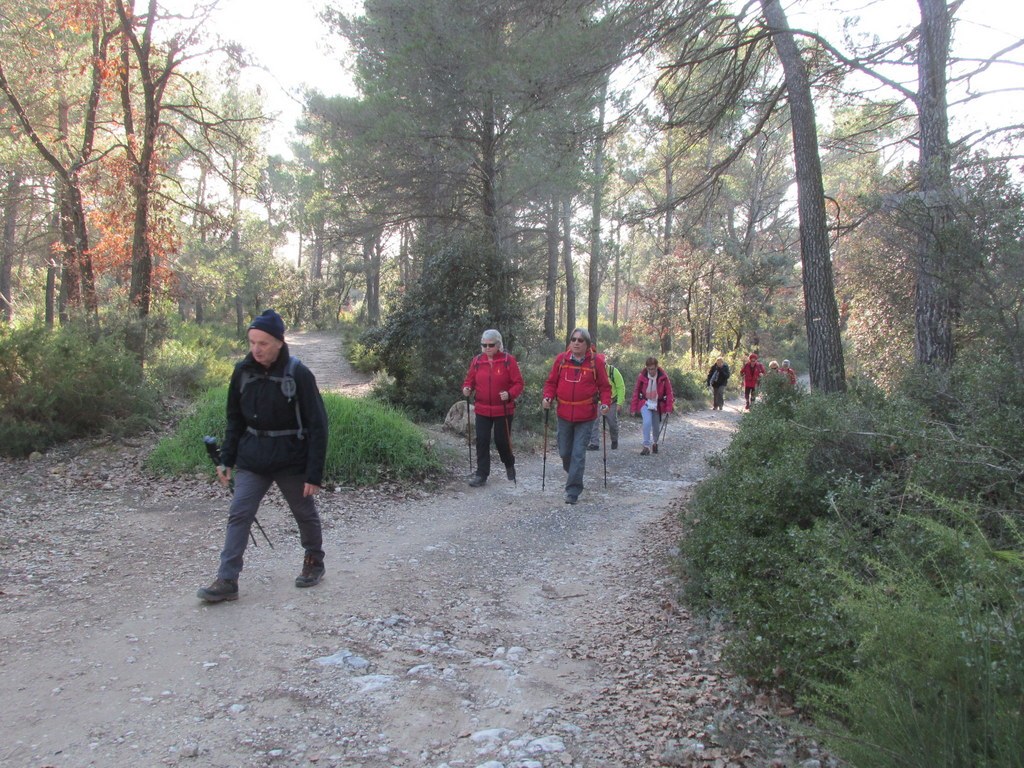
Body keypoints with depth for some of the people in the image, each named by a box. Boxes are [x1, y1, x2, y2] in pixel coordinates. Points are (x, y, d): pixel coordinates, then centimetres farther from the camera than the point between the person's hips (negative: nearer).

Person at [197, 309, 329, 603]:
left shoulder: (298, 374, -17)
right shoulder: (243, 371, -3)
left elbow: (317, 426, -15)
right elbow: (235, 419, 8)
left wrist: (314, 473, -17)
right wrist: (227, 459, 4)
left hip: (292, 460, -3)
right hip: (252, 460, 4)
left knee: (306, 515, 13)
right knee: (239, 515, -2)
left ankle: (314, 562, 36)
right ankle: (227, 581, 5)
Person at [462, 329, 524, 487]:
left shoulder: (508, 360, -8)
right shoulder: (477, 361, 2)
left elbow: (518, 383, -8)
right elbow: (470, 380, 10)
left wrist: (510, 394, -26)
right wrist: (467, 388, -12)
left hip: (503, 410, -3)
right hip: (482, 410, 3)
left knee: (502, 440, 7)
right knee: (482, 441, 2)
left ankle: (509, 464, 36)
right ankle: (481, 474, 11)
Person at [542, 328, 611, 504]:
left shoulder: (596, 361, -4)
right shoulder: (561, 359, 2)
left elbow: (604, 386, 2)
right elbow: (551, 382, 8)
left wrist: (605, 403, -14)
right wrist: (548, 397, -9)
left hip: (586, 417, -3)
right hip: (564, 415, 3)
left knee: (578, 454, -5)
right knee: (564, 452, 12)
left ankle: (573, 491, 1)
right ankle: (574, 474, 42)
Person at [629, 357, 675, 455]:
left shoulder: (663, 377, -13)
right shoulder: (641, 376, -13)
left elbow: (668, 392, -6)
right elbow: (636, 392, -5)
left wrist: (669, 407, -9)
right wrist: (633, 407, -4)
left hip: (657, 405, 1)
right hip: (645, 403, -1)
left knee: (656, 426, 11)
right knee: (647, 422, -22)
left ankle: (655, 443, 39)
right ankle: (646, 446, -16)